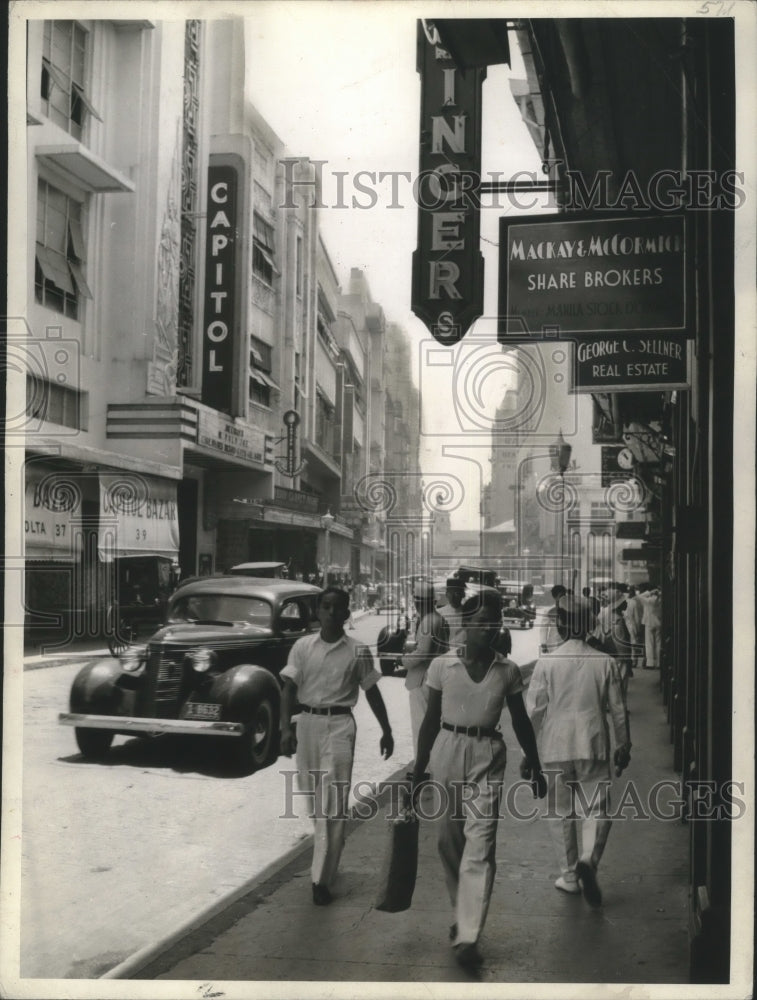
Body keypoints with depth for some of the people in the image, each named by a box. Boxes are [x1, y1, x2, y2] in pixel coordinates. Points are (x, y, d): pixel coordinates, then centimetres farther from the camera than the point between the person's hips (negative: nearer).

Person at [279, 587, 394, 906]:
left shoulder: (358, 651, 0)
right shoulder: (302, 647, 2)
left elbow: (372, 692, 8)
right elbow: (289, 689, -1)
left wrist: (386, 731, 13)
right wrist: (286, 729, -12)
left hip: (339, 726, -2)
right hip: (307, 722, 3)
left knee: (333, 802, -8)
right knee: (311, 795, 14)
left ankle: (322, 878, -6)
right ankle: (327, 854, 38)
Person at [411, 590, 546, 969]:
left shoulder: (508, 671, 0)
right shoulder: (442, 665, -2)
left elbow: (520, 721, 11)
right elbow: (431, 719, 6)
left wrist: (535, 768, 15)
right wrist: (418, 771, 7)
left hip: (487, 756, -1)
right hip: (448, 749, 1)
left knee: (480, 845, -10)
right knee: (449, 841, 11)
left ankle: (468, 936, -10)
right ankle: (462, 914, 33)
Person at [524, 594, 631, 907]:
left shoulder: (546, 662, -6)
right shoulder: (604, 662, -2)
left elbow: (534, 710, -4)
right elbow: (617, 708, 4)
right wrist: (623, 745, 17)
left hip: (556, 747, 0)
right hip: (593, 746, 0)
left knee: (561, 812, 11)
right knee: (597, 808, 6)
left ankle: (569, 874, 18)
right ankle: (589, 859, -17)